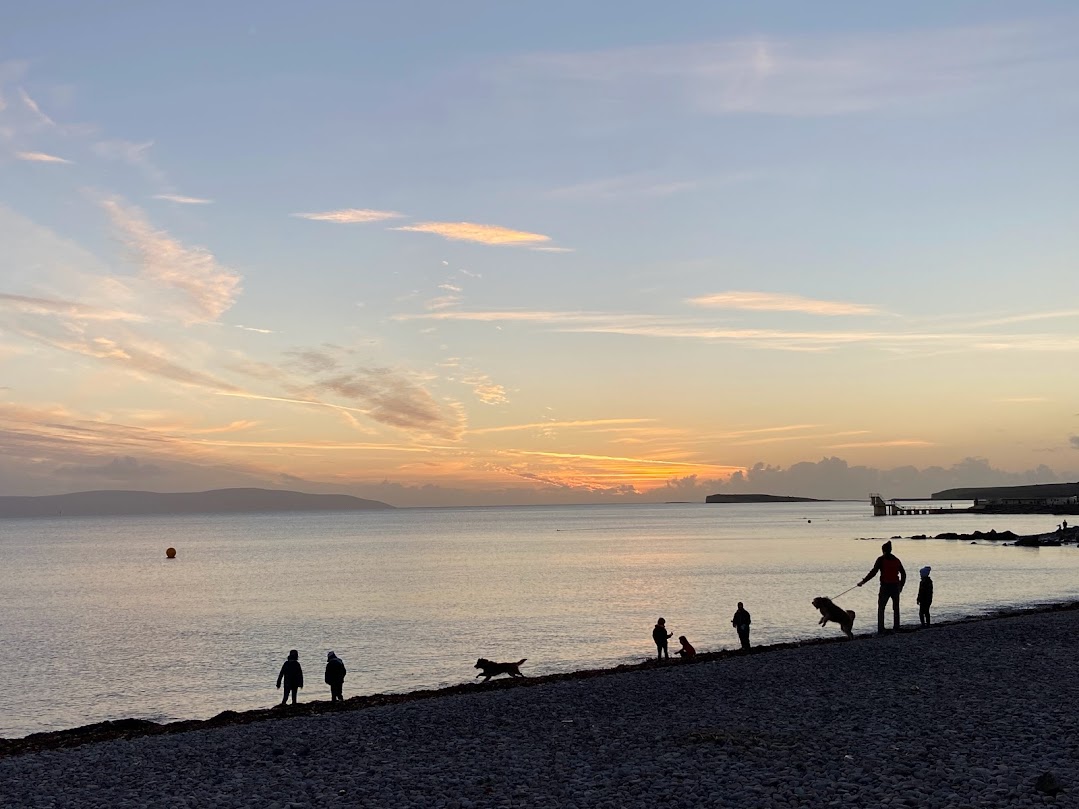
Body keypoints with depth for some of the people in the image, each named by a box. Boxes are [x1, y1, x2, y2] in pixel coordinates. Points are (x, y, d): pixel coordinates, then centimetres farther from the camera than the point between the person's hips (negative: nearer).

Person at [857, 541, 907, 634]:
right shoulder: (896, 560, 9)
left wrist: (863, 581, -11)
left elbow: (873, 572, -14)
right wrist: (901, 585, 23)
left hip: (885, 587, -4)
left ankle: (880, 630, -6)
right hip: (895, 587, 4)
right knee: (896, 608, 16)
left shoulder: (881, 559, -7)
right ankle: (896, 628, 17)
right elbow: (903, 573, 13)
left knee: (881, 609, 2)